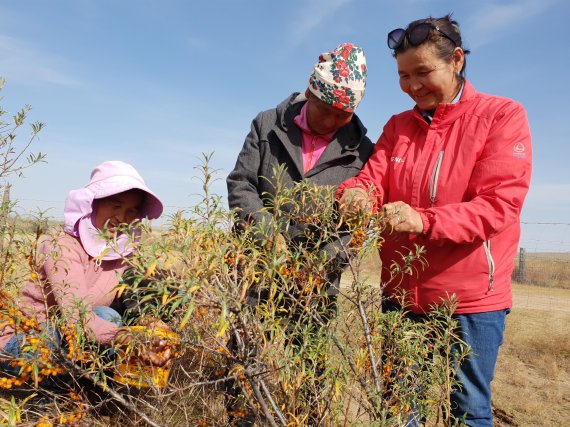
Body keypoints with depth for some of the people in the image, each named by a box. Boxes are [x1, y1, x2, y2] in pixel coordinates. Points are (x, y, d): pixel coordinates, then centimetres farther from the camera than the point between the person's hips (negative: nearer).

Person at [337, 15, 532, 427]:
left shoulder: (503, 116, -8)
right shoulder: (398, 126, 8)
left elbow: (498, 206, -18)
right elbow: (371, 180, -3)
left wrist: (423, 221, -33)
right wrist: (355, 195, -28)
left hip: (470, 298, -4)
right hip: (401, 294, 5)